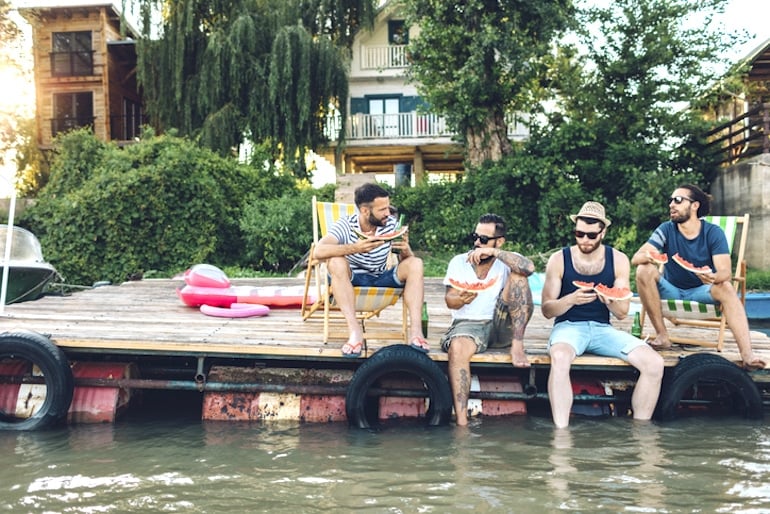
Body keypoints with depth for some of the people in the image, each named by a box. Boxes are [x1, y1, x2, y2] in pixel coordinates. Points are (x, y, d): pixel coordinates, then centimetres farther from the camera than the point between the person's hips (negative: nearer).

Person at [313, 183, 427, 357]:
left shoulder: (391, 224, -6)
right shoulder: (345, 225, -16)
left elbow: (406, 262, -4)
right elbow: (319, 251, -32)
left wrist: (405, 250, -29)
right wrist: (355, 248, -45)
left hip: (381, 279, 3)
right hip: (353, 280, -3)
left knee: (415, 264, -19)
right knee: (336, 262, -33)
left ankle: (415, 330, -31)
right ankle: (355, 330, -38)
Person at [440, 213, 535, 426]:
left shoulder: (507, 261, 6)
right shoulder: (459, 262, 11)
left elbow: (529, 267, -19)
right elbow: (449, 299, 0)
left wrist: (494, 253, -21)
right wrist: (461, 300, -24)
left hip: (502, 327, 1)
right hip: (468, 324, 0)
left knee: (518, 275, -18)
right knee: (457, 347, -37)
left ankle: (517, 346, -24)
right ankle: (461, 420, -38)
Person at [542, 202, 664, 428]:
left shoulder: (618, 260, 6)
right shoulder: (559, 259, 0)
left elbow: (622, 313, 4)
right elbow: (546, 310, -2)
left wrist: (609, 300, -19)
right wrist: (572, 299, -22)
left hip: (603, 328, 3)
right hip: (568, 326, -3)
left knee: (654, 363, -18)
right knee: (560, 357, -39)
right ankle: (561, 431, -33)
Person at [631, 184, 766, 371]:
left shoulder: (714, 233, -9)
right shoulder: (666, 229, -7)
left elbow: (725, 273, -20)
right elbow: (635, 258, -18)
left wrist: (713, 277, -45)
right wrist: (648, 257, -44)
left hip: (700, 292, -1)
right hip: (671, 290, 1)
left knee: (726, 288, -32)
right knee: (644, 270, -26)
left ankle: (747, 353, -42)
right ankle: (662, 335, -23)